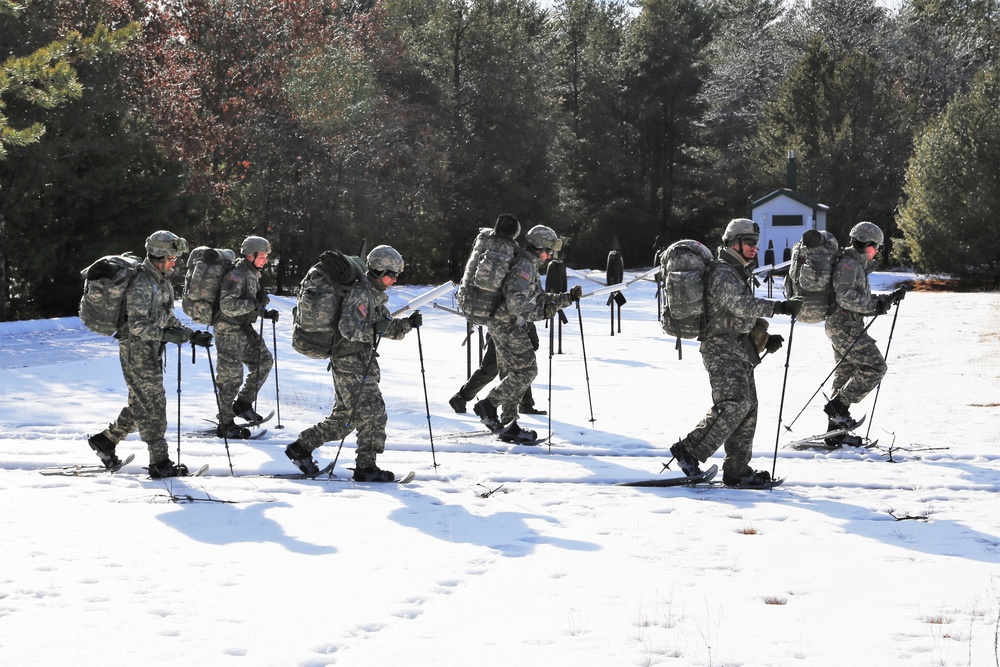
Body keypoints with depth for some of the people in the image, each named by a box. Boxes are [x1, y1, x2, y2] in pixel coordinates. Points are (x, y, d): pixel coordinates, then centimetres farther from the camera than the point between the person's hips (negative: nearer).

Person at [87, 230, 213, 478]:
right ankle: (160, 463, -3)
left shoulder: (162, 282, 12)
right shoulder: (141, 285, -19)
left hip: (152, 352, 10)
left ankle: (105, 440, 29)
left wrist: (192, 335, 7)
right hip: (137, 352, -10)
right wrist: (165, 334, -32)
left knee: (140, 404, 16)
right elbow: (137, 325, -24)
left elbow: (168, 318, 19)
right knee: (153, 404, -7)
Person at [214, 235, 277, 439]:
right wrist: (256, 303, -28)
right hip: (229, 330, -10)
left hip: (244, 329, 10)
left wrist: (266, 313, 5)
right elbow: (228, 306, -28)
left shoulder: (252, 275, 11)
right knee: (231, 376, -7)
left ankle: (243, 403, 25)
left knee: (264, 361, 13)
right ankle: (225, 425, 1)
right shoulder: (236, 275, -19)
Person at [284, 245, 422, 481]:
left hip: (363, 364, 10)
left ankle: (301, 448, 22)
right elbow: (348, 328, -27)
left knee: (343, 417, 14)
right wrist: (374, 329, -35)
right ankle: (365, 467, -4)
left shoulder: (375, 296, 16)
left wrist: (407, 324, 2)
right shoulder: (360, 295, -15)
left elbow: (390, 330, 19)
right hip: (350, 365, -10)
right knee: (373, 413, -10)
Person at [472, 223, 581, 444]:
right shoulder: (524, 266, -14)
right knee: (527, 370, -11)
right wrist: (540, 314, -32)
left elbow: (541, 299, 24)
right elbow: (515, 302, -25)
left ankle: (508, 426, 12)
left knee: (512, 375, 11)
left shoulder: (530, 267, 20)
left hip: (504, 326, 11)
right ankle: (487, 405, -10)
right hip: (508, 325, -11)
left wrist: (568, 297, 15)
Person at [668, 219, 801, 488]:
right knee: (734, 404, -21)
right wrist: (779, 307, -35)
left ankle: (737, 470, 9)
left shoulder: (738, 274, 24)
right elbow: (741, 304, -28)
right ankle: (689, 451, -16)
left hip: (739, 352, 10)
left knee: (747, 408, 6)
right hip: (723, 350, -10)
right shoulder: (723, 273, -10)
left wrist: (764, 339, 15)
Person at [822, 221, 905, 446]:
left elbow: (863, 298, 26)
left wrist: (890, 298, 16)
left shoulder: (858, 265, 22)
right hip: (845, 325, -11)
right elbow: (845, 296, -24)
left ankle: (836, 432, 14)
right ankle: (838, 406, -13)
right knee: (875, 366, -13)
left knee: (846, 374, 12)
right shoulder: (848, 263, -12)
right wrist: (874, 305, -25)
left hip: (848, 326, 11)